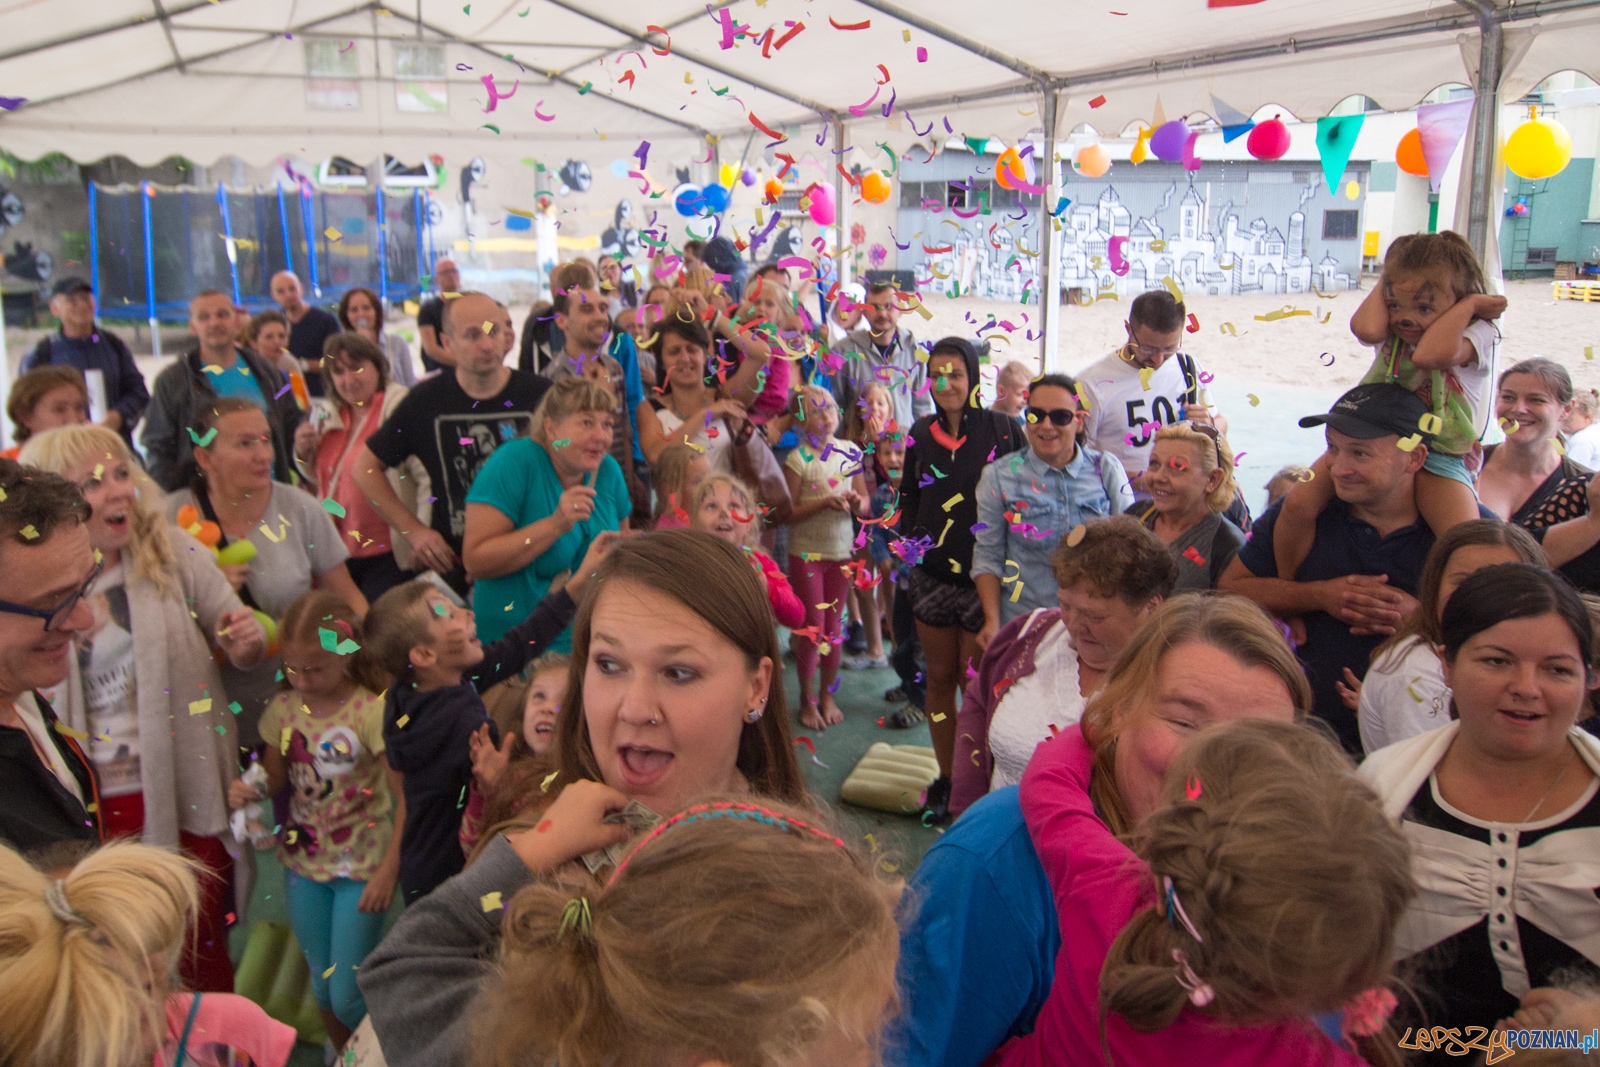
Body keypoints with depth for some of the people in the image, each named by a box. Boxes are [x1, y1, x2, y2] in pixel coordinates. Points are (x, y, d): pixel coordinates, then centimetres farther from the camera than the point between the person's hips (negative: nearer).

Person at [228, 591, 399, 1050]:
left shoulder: (372, 711, -18)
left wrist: (388, 871, -17)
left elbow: (406, 797, -17)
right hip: (303, 862, 5)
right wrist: (247, 790, -15)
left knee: (349, 997, -2)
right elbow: (274, 779, 9)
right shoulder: (283, 708, -3)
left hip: (361, 867, -5)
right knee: (322, 987, 18)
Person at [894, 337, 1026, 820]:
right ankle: (947, 777, 23)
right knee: (940, 677, 10)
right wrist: (907, 547, 2)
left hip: (985, 576, -4)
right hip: (931, 575, 4)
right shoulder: (922, 433, 8)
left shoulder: (1003, 429, -6)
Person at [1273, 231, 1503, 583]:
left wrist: (1470, 303, -17)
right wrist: (1385, 284, -3)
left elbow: (1430, 355, -29)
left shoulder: (1475, 334, -5)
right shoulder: (1391, 331, 7)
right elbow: (1366, 328, -20)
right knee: (1298, 504, -17)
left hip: (1436, 452, -3)